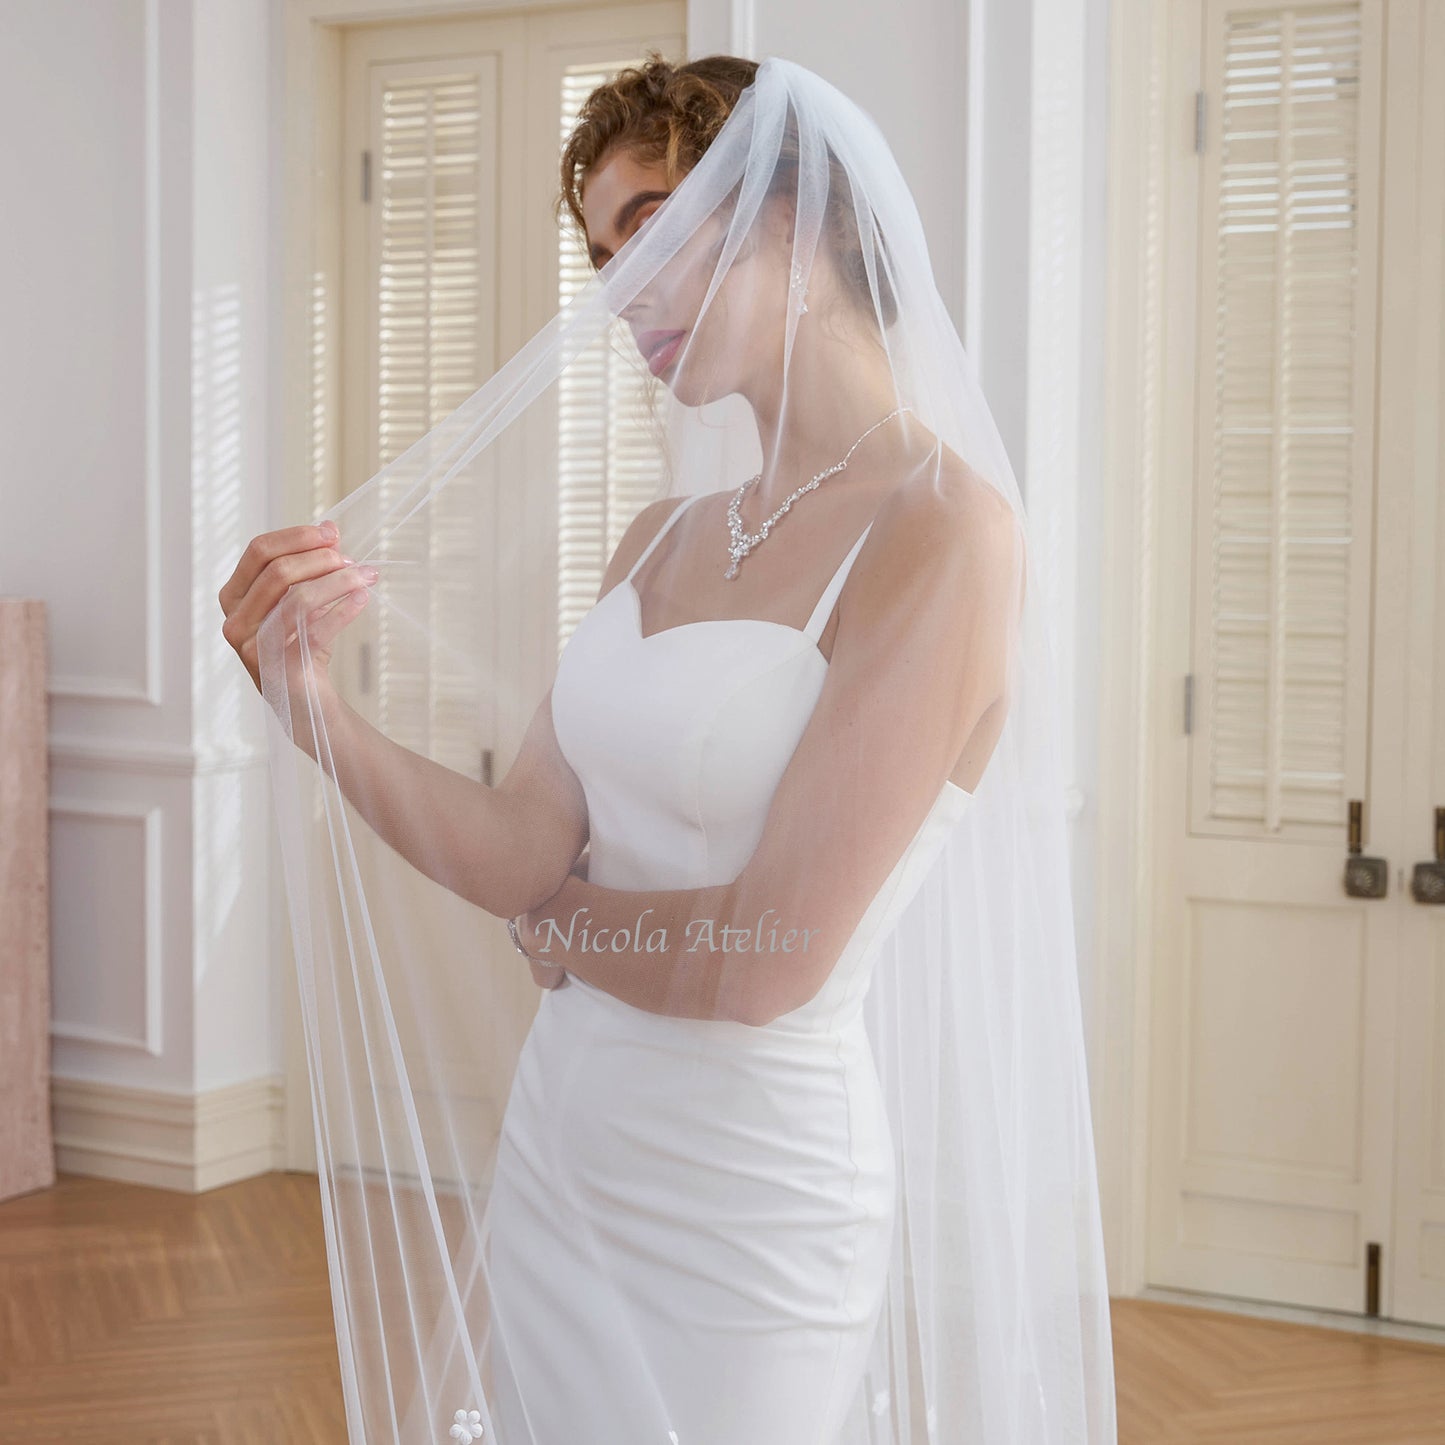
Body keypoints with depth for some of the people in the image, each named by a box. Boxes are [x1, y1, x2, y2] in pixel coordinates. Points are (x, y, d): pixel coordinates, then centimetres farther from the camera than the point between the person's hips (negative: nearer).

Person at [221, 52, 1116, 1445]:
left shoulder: (943, 528, -17)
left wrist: (562, 928, -3)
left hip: (749, 1190, -7)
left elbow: (769, 958, -21)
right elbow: (522, 851, 0)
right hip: (559, 1149, 7)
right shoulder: (663, 538, 6)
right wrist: (309, 701, -14)